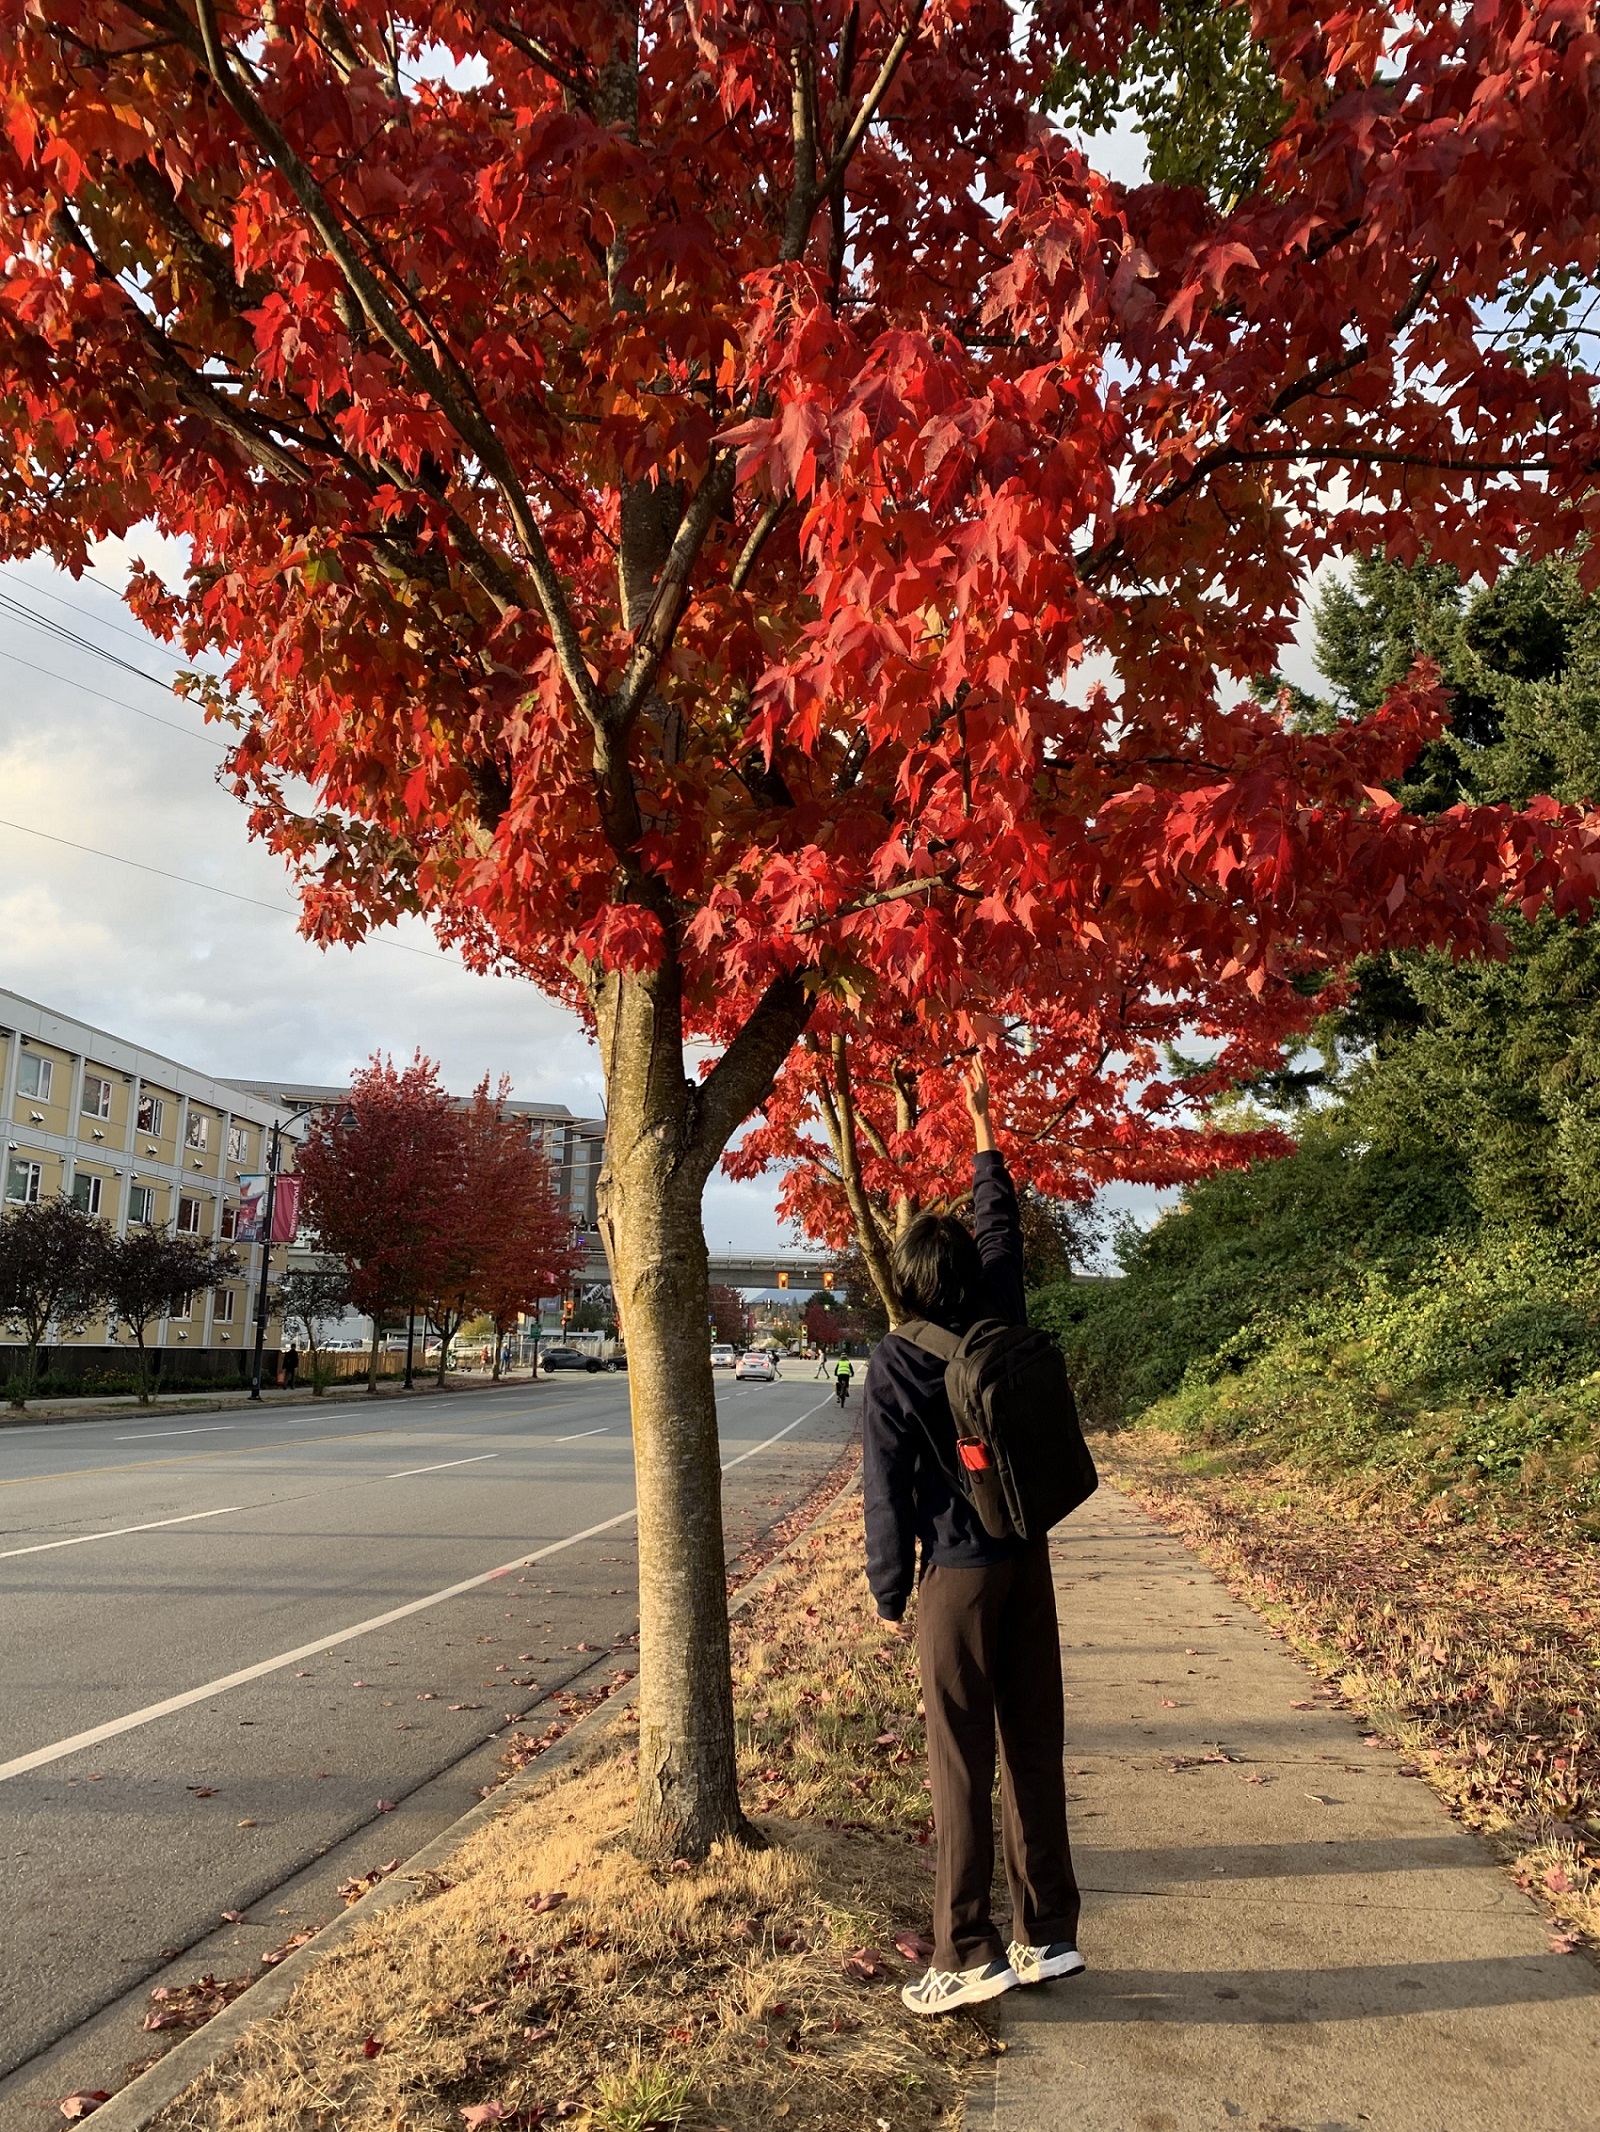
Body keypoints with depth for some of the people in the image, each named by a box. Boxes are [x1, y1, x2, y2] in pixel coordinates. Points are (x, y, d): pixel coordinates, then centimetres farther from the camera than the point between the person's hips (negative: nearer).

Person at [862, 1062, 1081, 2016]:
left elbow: (888, 1488, -10)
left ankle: (969, 1954, 9)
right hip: (1029, 1561, 5)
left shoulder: (896, 1364, -12)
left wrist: (890, 1589, 2)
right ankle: (1049, 1934, 22)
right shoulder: (1002, 1321, -1)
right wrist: (983, 1123, 23)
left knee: (962, 1764, 2)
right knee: (1036, 1748, 12)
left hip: (958, 1574, -5)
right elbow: (1003, 1226, 14)